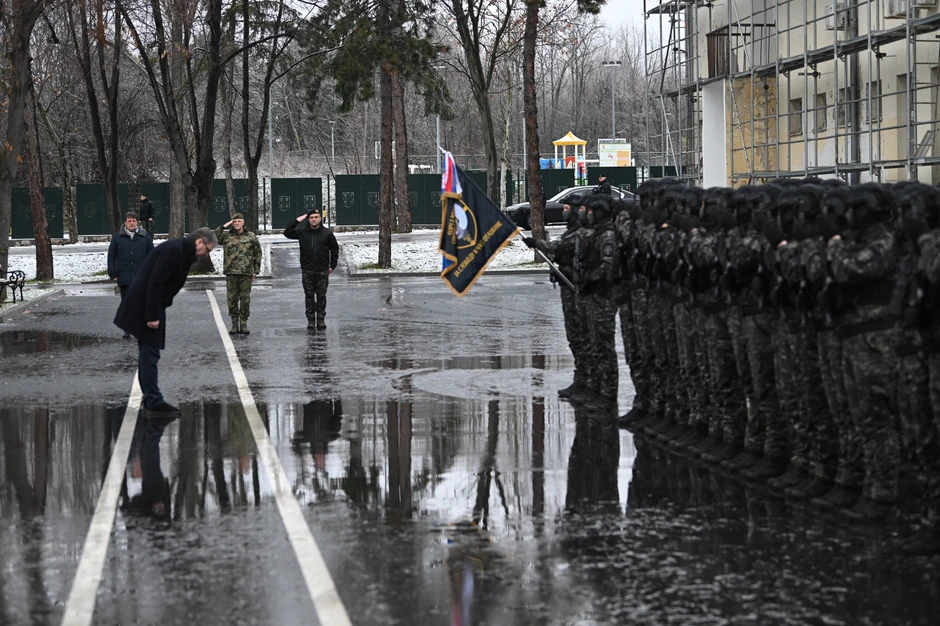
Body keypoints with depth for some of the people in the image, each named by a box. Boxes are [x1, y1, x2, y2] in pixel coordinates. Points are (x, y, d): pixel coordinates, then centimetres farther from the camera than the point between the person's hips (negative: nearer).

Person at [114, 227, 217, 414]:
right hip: (144, 306, -11)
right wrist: (153, 316, -23)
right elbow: (154, 283, -25)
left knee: (148, 353, 14)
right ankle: (154, 401, -4)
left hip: (148, 306, 11)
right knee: (150, 353, -7)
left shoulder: (182, 251, 12)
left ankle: (150, 399, 20)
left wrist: (156, 313, 16)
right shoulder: (174, 251, -20)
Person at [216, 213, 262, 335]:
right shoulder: (226, 236, 8)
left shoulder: (251, 237, 8)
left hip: (246, 273, 0)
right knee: (232, 299, 1)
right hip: (231, 273, 1)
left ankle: (244, 324, 9)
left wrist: (256, 270, 6)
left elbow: (258, 254, 11)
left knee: (245, 299, 1)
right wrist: (223, 227, -6)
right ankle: (234, 324, 9)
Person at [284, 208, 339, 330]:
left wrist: (332, 265, 5)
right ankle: (310, 319, 7)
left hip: (322, 270, -1)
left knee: (321, 296, 1)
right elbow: (287, 233, 0)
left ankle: (321, 319, 7)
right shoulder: (302, 232, 4)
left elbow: (334, 249, 10)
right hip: (307, 271, 1)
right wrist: (296, 221, -8)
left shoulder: (327, 233, 3)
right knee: (309, 296, 3)